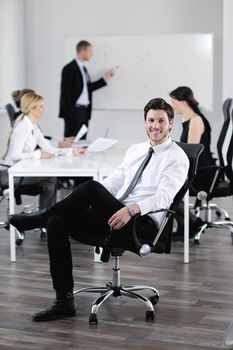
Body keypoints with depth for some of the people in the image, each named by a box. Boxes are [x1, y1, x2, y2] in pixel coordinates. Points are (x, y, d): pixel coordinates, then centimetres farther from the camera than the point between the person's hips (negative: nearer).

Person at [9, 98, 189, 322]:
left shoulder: (177, 157, 0)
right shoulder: (135, 150, 21)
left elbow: (164, 196, -15)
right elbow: (113, 182, 18)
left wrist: (132, 209, -32)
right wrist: (73, 203, 3)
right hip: (114, 217, 7)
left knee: (91, 187, -30)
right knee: (57, 222, -15)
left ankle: (38, 219, -7)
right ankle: (64, 301, -11)